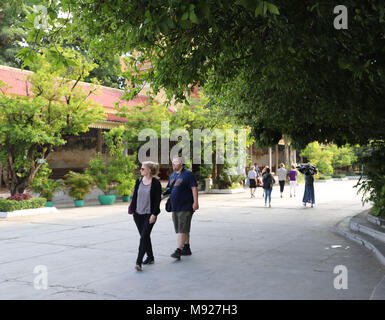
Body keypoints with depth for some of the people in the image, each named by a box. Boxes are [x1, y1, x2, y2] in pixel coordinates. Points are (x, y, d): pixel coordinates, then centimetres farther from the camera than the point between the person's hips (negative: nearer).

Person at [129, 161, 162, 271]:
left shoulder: (156, 183, -9)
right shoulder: (139, 181, 6)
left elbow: (157, 200, -9)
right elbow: (134, 196, 12)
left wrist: (154, 214, -14)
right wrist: (132, 209, 8)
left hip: (149, 214, -6)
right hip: (138, 213, 6)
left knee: (144, 237, -12)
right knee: (144, 236, 14)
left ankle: (139, 262, -13)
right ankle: (150, 257, 29)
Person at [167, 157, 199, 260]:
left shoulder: (188, 174, -8)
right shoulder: (172, 175, 15)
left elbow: (194, 188, -14)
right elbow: (169, 189, 21)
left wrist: (195, 202, -21)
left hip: (185, 207, -8)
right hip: (175, 207, 8)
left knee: (182, 229, -11)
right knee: (181, 229, 14)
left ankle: (178, 251, -14)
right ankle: (186, 248, 25)